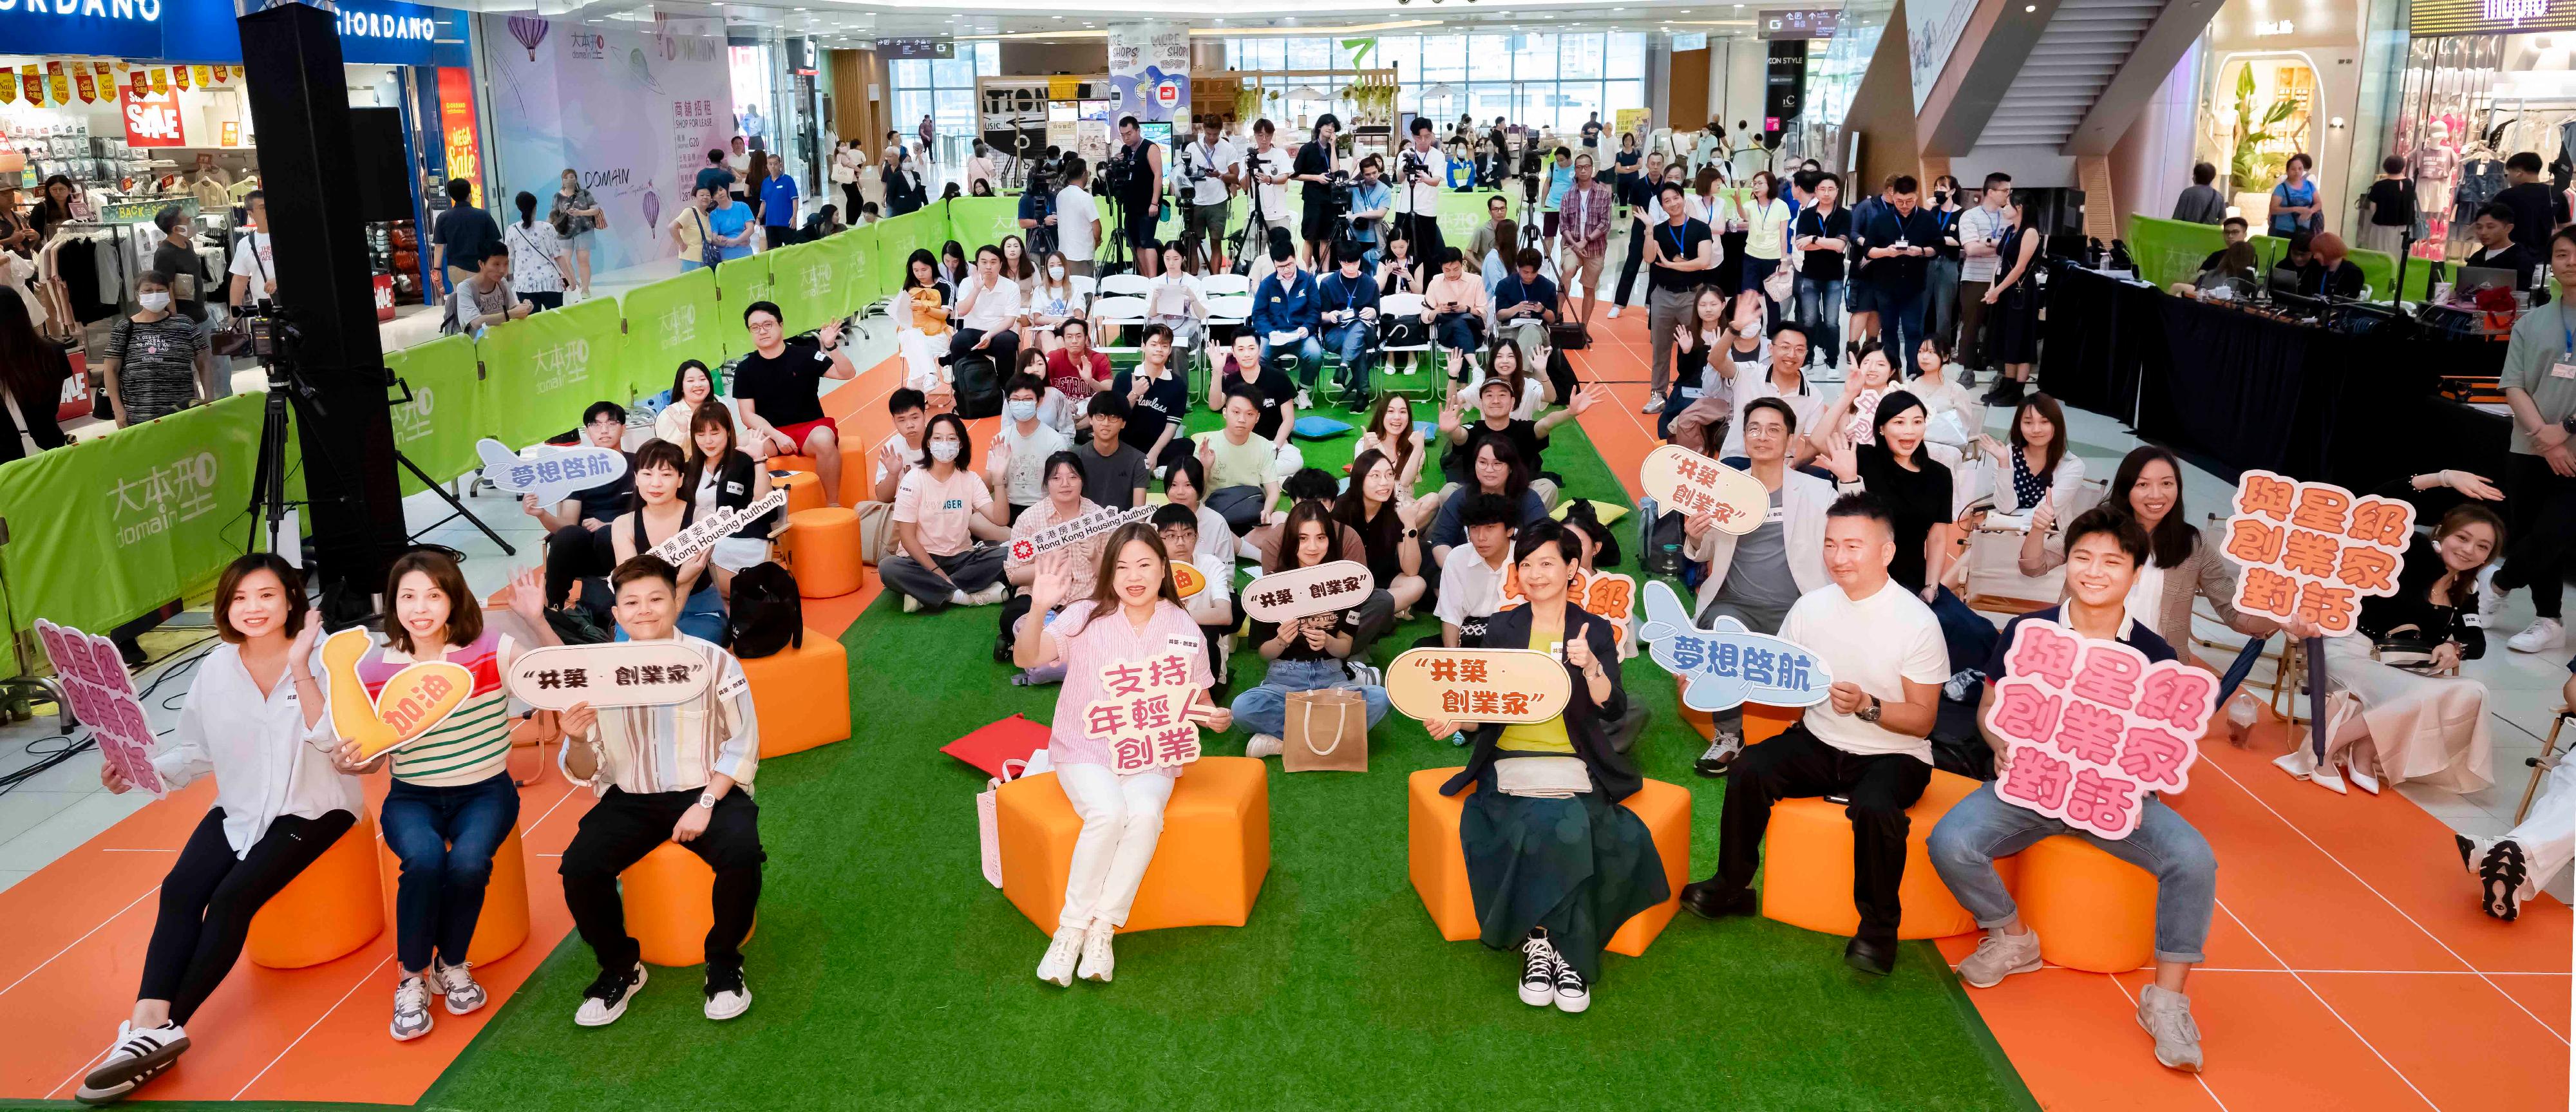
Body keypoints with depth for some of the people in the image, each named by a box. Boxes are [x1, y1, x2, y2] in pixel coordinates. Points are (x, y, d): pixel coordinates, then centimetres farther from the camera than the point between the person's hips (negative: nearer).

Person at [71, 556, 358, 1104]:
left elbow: (332, 743, -25)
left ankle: (160, 1030, -19)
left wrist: (300, 670, -30)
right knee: (179, 890, -20)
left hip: (313, 807, -5)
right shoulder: (215, 670, 1)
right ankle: (149, 1025, -29)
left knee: (233, 896, -23)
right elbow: (195, 752, 7)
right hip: (241, 807, 5)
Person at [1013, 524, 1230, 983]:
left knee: (1145, 815, -31)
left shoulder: (1184, 630, 3)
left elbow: (1199, 702, 12)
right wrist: (1038, 609, -36)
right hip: (1085, 751, -1)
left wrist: (1218, 718, -11)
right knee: (1109, 812, -32)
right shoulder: (1086, 617, -4)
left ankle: (1102, 929, -20)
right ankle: (1070, 927, -17)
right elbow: (1026, 658, -18)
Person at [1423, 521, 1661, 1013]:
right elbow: (1483, 711, 8)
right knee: (1552, 825, -31)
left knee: (1562, 824, -32)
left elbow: (1613, 710, -4)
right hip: (1511, 761, 0)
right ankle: (1562, 948, -17)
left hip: (1575, 766, 0)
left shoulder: (1594, 630, 10)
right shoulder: (1502, 628, 11)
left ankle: (1545, 939, -18)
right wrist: (1456, 721, -13)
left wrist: (1590, 666, -22)